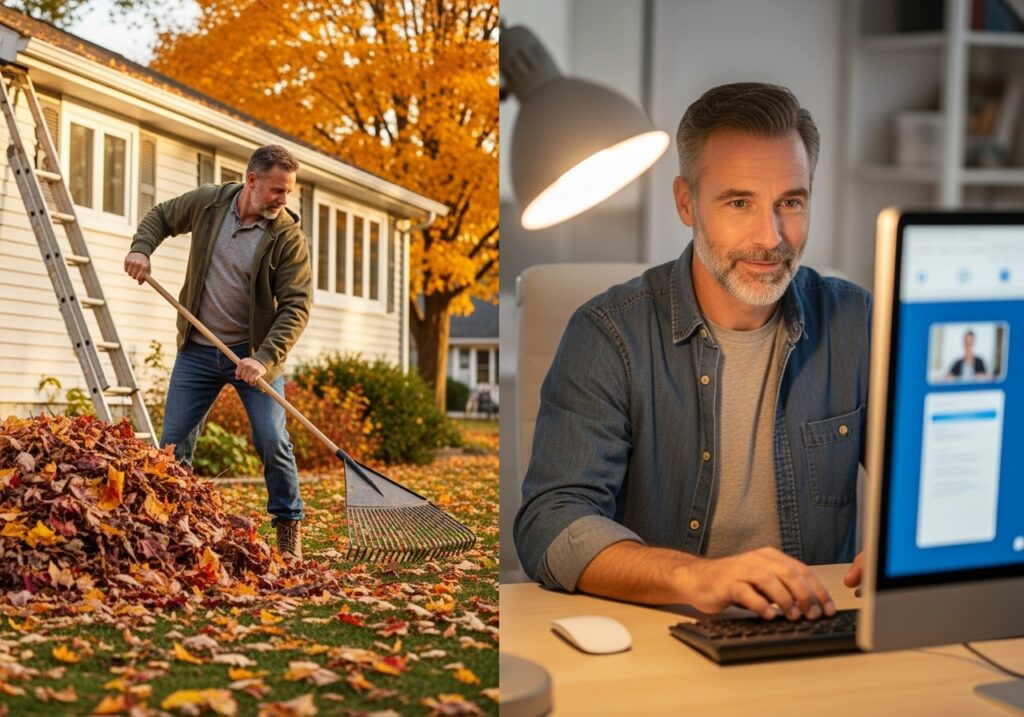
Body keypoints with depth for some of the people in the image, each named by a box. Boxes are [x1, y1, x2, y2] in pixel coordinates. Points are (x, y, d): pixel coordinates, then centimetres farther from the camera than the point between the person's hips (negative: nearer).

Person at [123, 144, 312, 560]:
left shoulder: (288, 236, -12)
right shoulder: (207, 203, -3)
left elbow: (295, 307, -17)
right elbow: (160, 216, 17)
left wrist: (265, 358, -28)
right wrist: (141, 248, -2)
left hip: (254, 353, -3)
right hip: (197, 350, 3)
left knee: (272, 441, -9)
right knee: (173, 444, 4)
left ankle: (289, 527, 10)